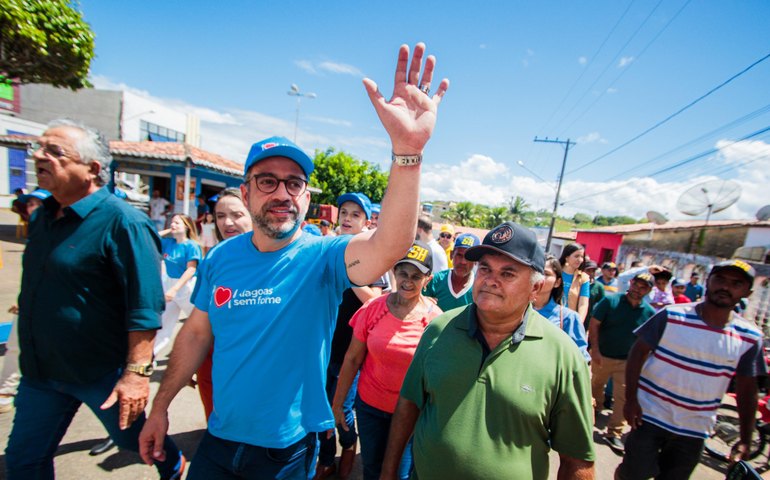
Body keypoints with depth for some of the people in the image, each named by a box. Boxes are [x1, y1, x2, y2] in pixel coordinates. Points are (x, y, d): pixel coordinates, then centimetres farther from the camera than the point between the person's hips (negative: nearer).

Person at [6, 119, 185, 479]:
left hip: (103, 372, -7)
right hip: (41, 369, 7)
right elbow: (38, 290, 20)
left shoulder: (121, 221, -21)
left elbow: (144, 305, -24)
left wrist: (137, 372, -25)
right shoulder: (43, 216, 5)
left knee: (133, 437, 14)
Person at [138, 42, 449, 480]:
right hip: (219, 438, 3)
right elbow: (197, 333, 3)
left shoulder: (322, 257, -21)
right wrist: (161, 406, 8)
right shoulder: (222, 257, -8)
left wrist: (407, 149, -52)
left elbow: (389, 245, -40)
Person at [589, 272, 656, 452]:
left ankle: (614, 433, 12)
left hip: (628, 361, 1)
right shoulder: (610, 301, -13)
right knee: (595, 386, 20)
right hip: (602, 356, -1)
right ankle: (596, 408, 48)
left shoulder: (650, 313, -4)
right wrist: (595, 349, -16)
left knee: (623, 397, 0)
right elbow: (594, 324, -11)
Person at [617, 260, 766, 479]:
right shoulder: (672, 316, -12)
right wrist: (630, 399, -13)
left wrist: (745, 441, 5)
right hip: (650, 416, -3)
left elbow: (746, 390, 5)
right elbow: (638, 352, -8)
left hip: (695, 430, 3)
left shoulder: (750, 337, -2)